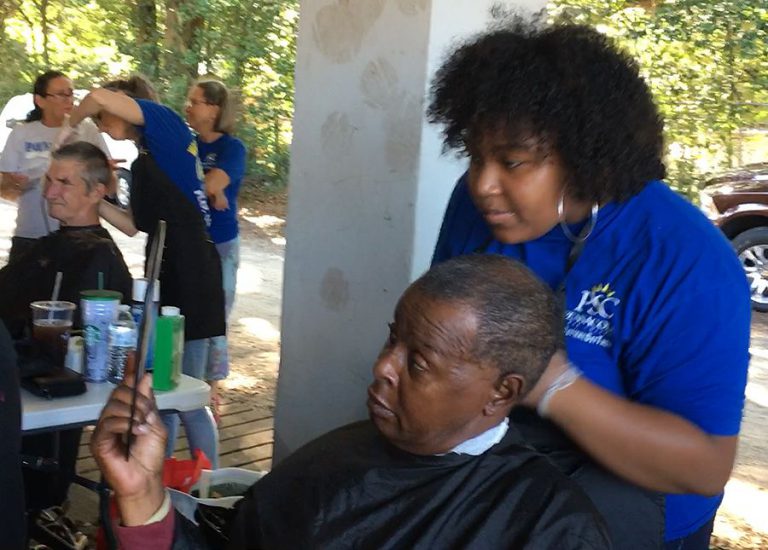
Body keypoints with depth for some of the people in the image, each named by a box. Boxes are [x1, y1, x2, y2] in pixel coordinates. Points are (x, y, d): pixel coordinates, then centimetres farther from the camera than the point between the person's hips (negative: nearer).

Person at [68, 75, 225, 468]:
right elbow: (135, 225, 19)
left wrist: (71, 124, -1)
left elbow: (100, 96, -19)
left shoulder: (167, 124, -6)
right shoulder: (143, 163, 18)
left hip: (190, 277, -9)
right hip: (164, 276, 9)